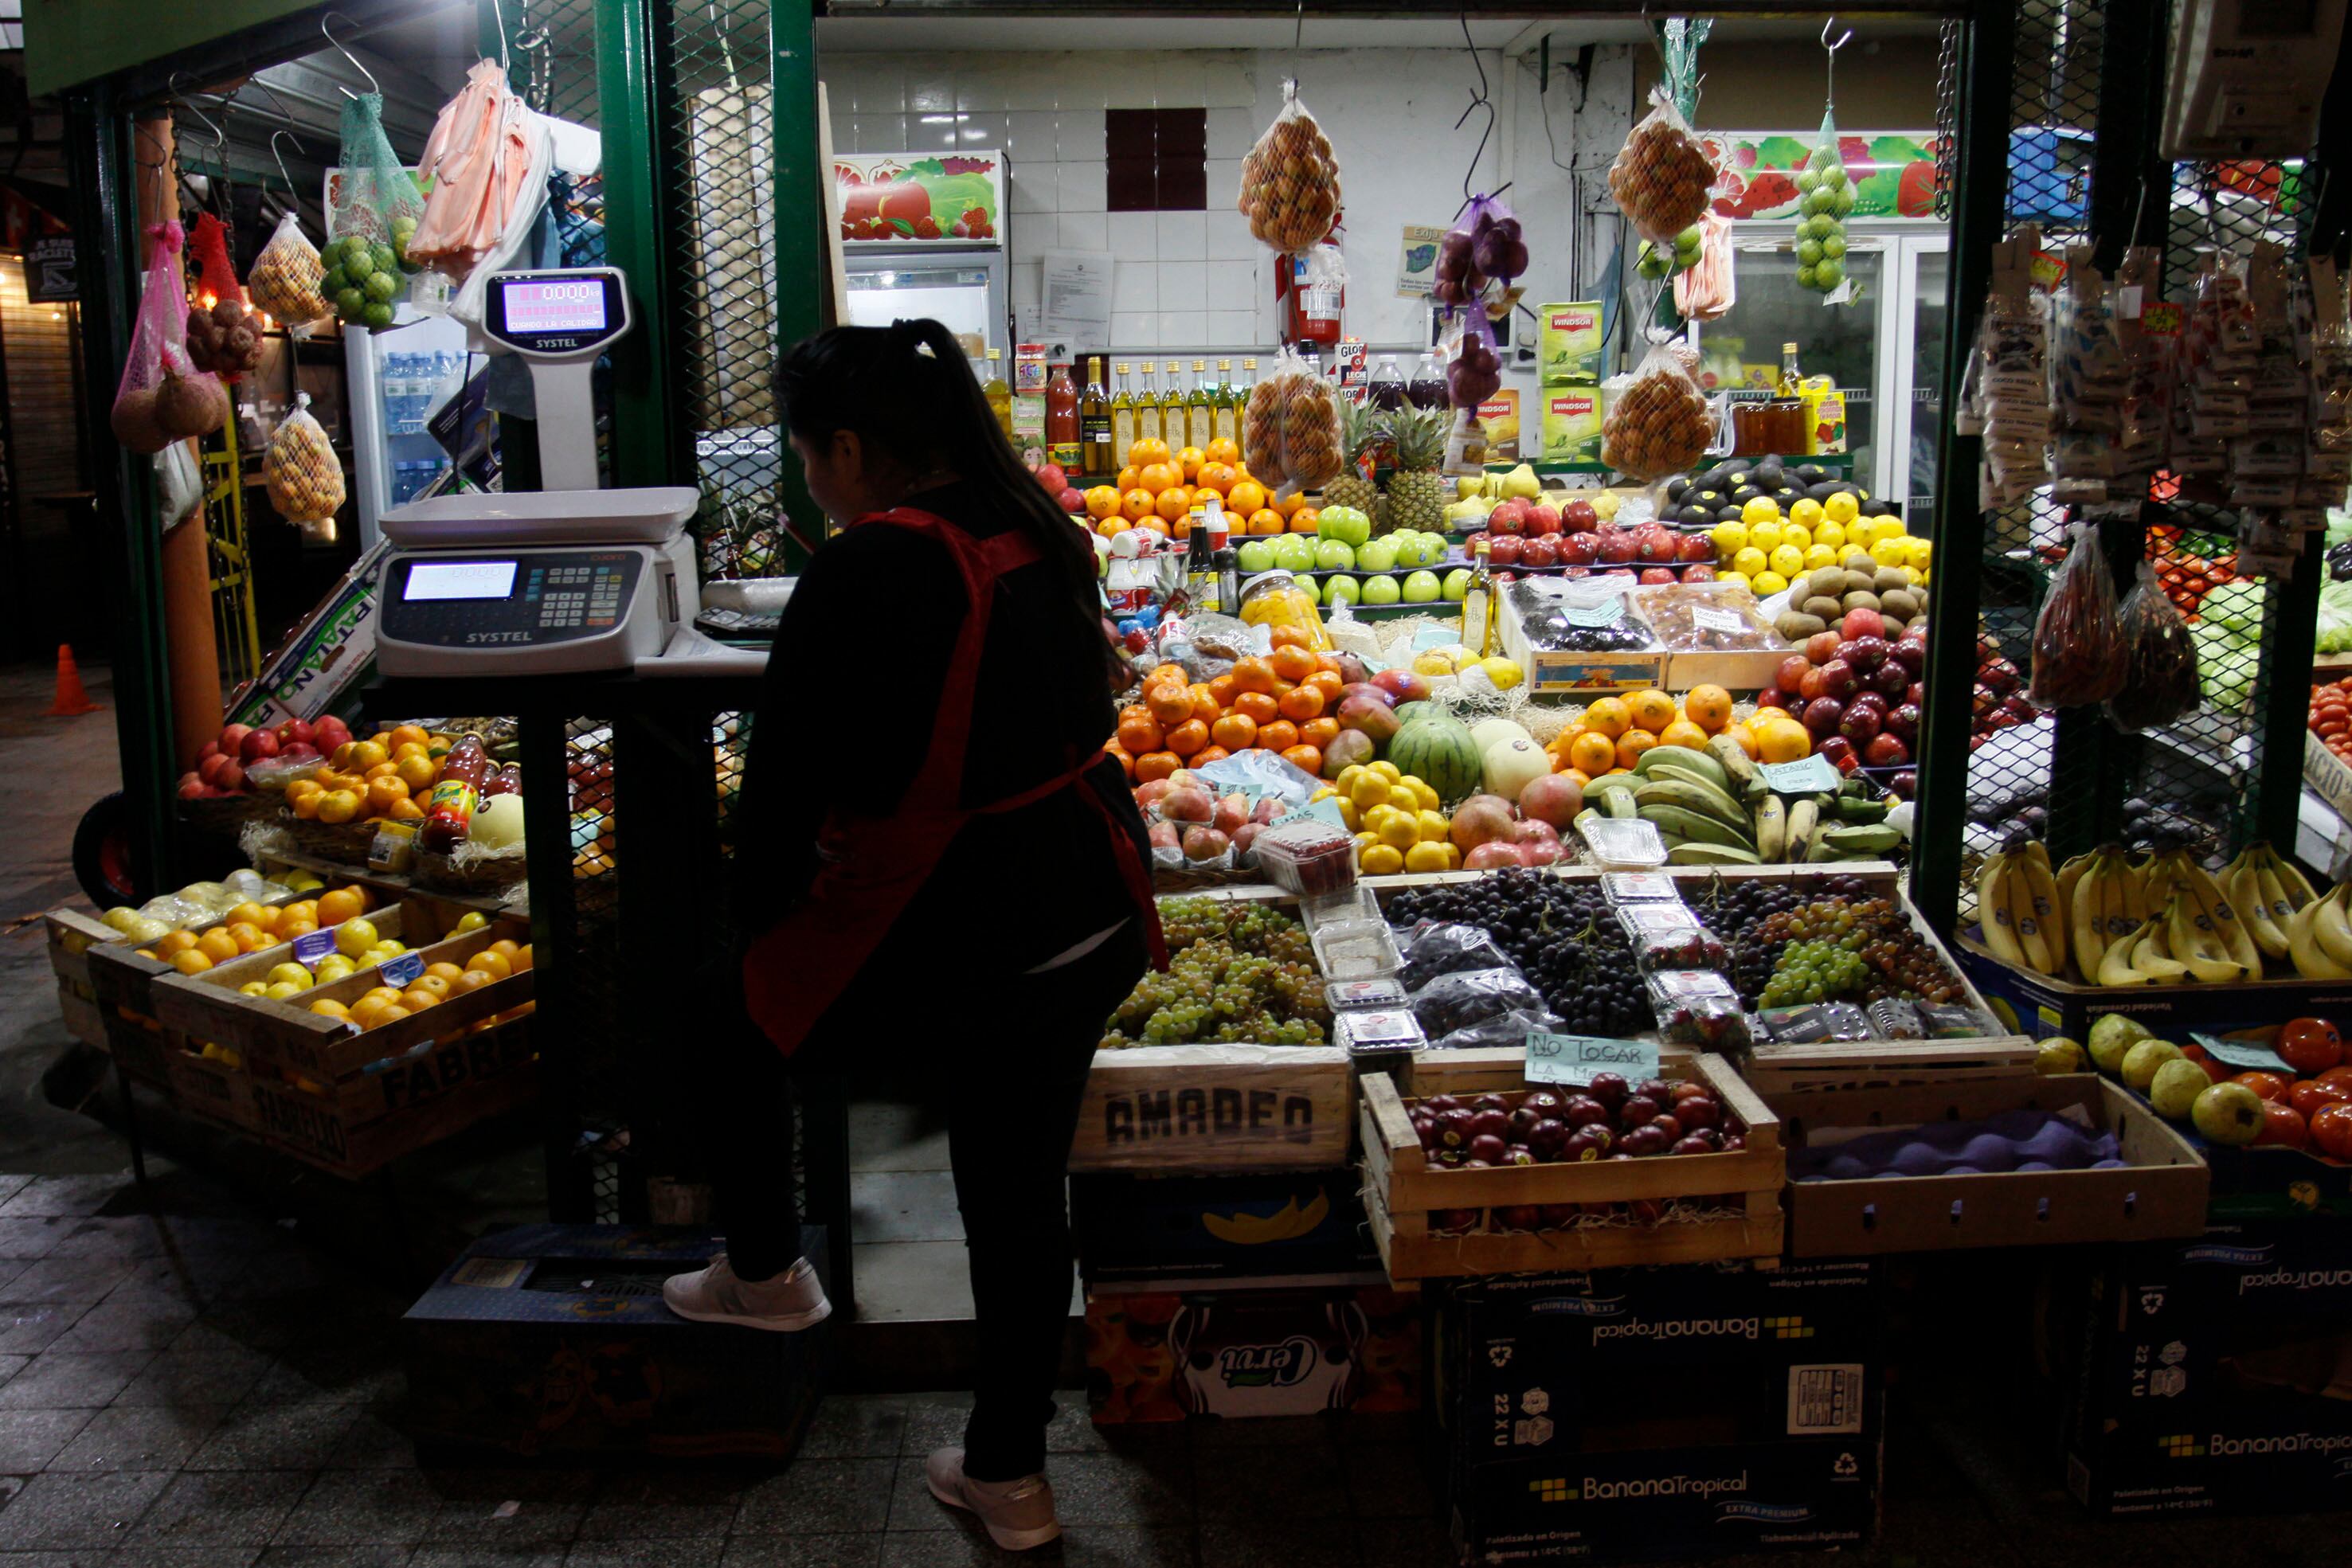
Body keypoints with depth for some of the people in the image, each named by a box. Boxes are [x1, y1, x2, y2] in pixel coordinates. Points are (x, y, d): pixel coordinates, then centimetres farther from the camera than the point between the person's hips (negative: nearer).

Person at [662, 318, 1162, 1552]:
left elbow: (782, 784, -14)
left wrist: (759, 920, 2)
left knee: (727, 1021, 21)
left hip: (945, 942, -7)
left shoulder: (866, 575, -18)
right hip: (1093, 920, 7)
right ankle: (1009, 1474, 32)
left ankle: (764, 1271, 39)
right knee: (1020, 1193, 18)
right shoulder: (1038, 536, 4)